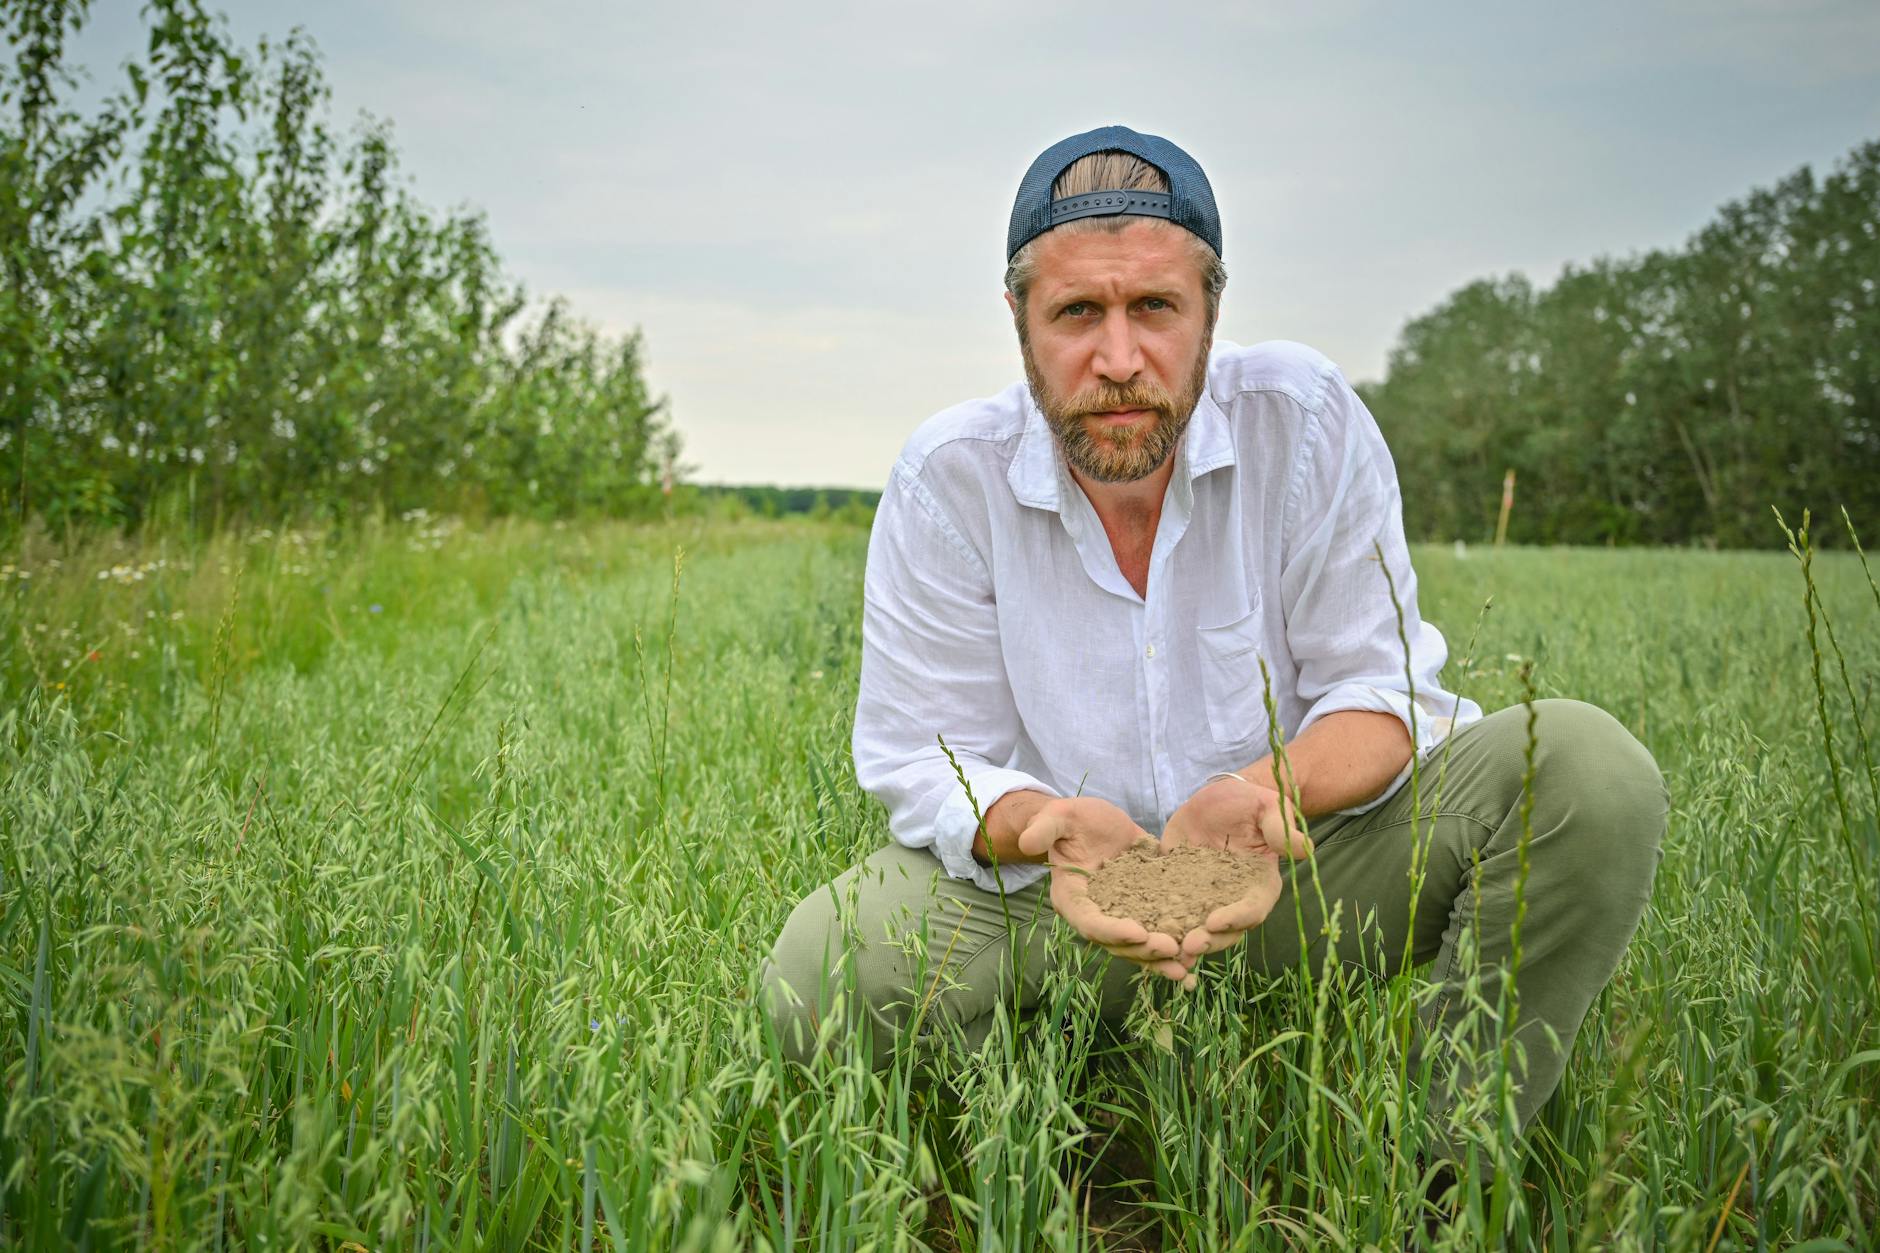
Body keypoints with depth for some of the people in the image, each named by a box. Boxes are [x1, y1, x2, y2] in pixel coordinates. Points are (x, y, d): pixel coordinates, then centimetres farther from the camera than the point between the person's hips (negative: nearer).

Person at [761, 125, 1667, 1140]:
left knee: (1588, 765, -23)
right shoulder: (947, 478, -11)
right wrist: (1050, 825, -32)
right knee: (821, 971, -28)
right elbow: (926, 759, -8)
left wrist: (1267, 791, -32)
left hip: (1296, 861, 1)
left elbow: (1382, 686, -8)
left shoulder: (1304, 419, -11)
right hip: (1057, 898, 0)